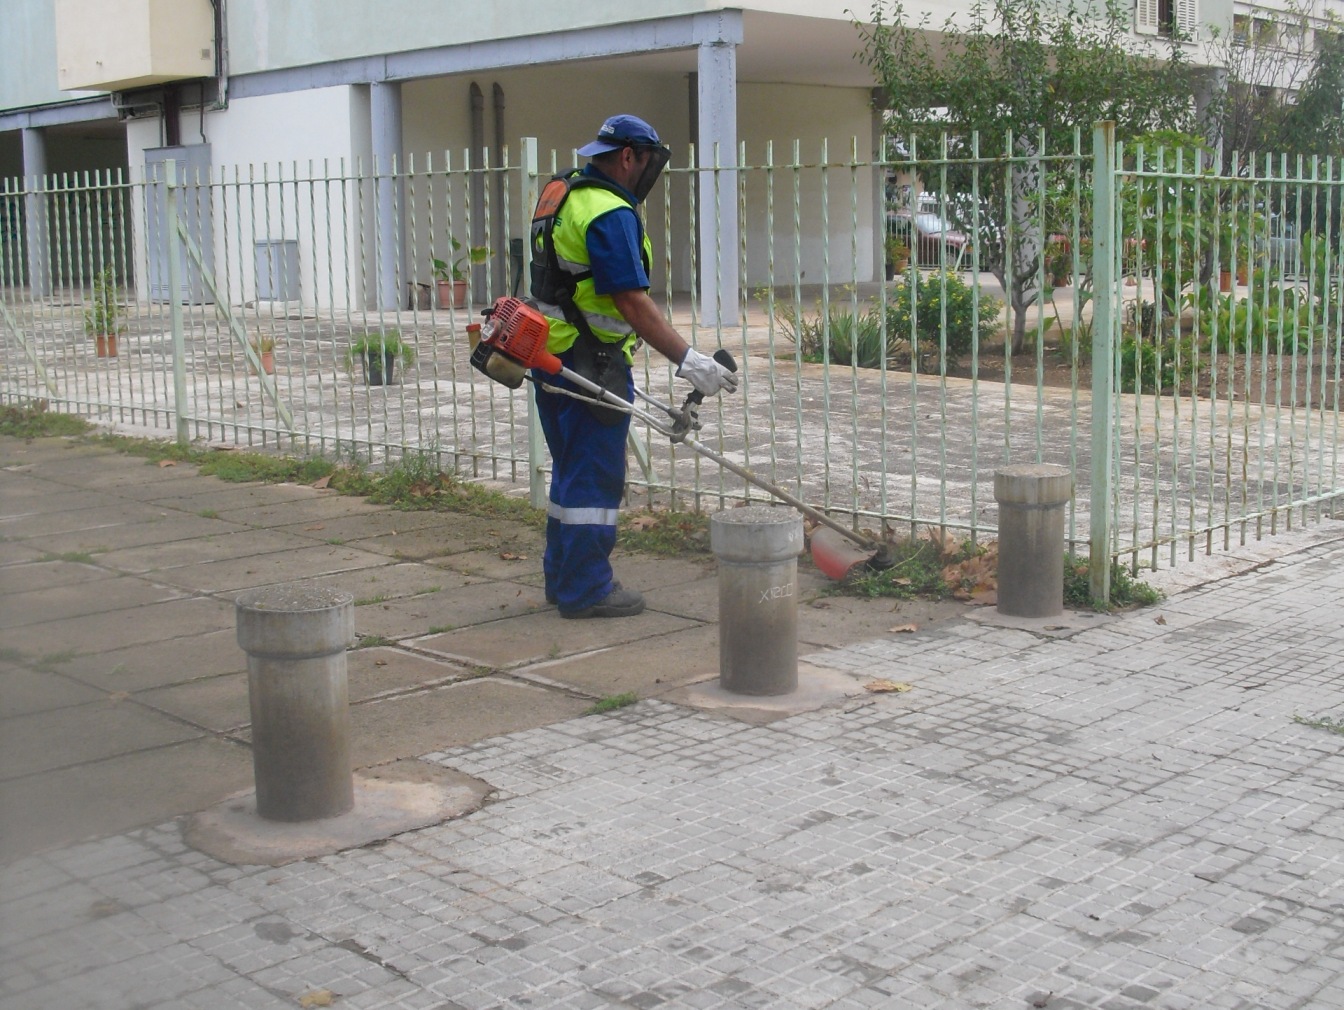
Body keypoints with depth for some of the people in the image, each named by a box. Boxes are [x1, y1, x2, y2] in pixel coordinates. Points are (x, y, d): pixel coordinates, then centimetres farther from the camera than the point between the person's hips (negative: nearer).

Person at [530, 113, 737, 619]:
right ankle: (586, 590, 4)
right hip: (592, 364, -10)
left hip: (552, 357, 10)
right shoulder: (610, 214, -18)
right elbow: (632, 302, -24)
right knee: (595, 478, -2)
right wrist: (689, 361, -25)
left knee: (571, 472, 18)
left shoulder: (561, 193, 13)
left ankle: (562, 577, 27)